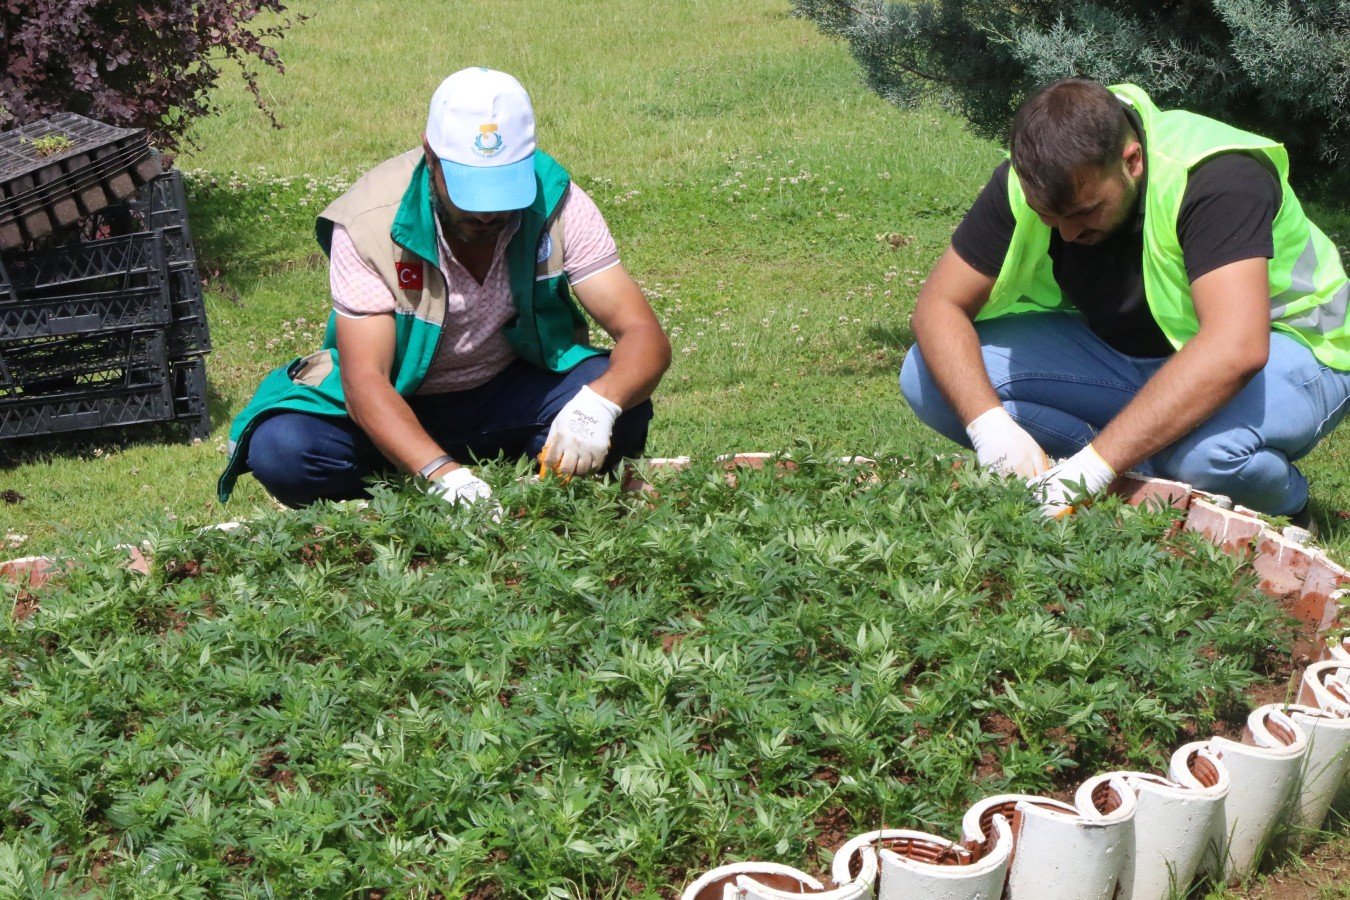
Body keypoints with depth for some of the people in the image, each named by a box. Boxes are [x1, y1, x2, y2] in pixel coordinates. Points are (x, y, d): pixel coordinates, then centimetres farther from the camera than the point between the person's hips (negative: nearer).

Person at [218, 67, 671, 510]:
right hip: (397, 405, -1)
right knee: (281, 451, -29)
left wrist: (598, 404, -44)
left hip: (508, 395, 1)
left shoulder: (557, 204, -18)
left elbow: (645, 336, -20)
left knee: (623, 412, -28)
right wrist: (442, 472, -46)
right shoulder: (369, 222, -24)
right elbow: (364, 379, -28)